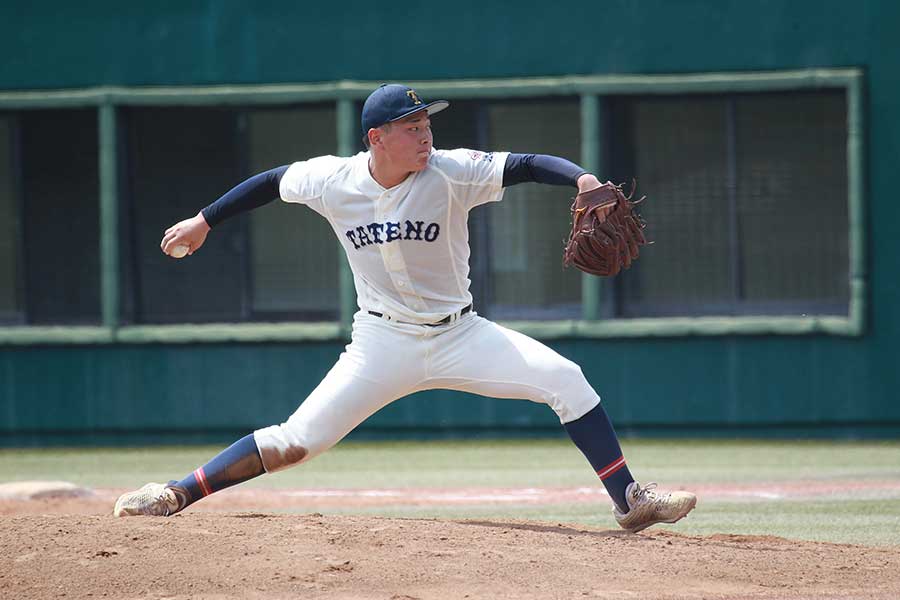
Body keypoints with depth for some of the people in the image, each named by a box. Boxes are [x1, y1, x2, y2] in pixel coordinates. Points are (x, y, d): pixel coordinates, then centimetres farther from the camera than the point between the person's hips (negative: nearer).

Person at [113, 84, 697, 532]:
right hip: (383, 344, 0)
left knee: (566, 379, -16)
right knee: (296, 441, -9)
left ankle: (629, 500, -7)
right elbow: (271, 182, 8)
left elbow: (526, 165, -26)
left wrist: (582, 179, -45)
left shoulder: (451, 173, -15)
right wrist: (204, 222, 16)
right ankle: (179, 494, 3)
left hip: (459, 336, 0)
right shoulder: (332, 181, -10)